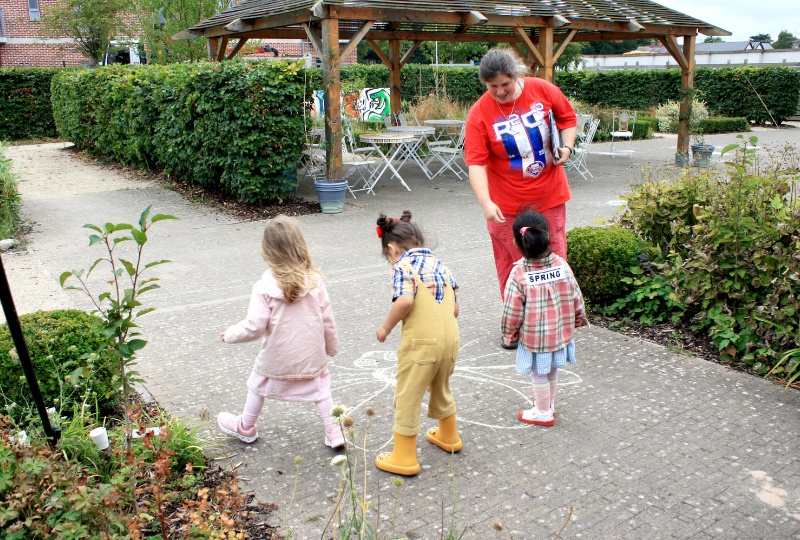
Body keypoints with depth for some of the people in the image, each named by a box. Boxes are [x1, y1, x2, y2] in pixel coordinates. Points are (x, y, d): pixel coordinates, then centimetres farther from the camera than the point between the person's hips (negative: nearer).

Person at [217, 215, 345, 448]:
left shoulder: (265, 286, -19)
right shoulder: (314, 280, -9)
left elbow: (254, 326, -18)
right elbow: (327, 319, -3)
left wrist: (230, 335, 1)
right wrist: (332, 346, 13)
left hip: (277, 357, -1)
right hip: (312, 356, 2)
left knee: (258, 385, 22)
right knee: (320, 388, 20)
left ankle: (245, 428, 41)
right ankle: (334, 431, 17)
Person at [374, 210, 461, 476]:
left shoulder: (403, 266, -7)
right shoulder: (440, 265, 13)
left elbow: (405, 300, -24)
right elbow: (454, 309, 10)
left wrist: (386, 327, -11)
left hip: (421, 342, -7)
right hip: (450, 337, 7)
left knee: (408, 398, 7)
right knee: (441, 388, 28)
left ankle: (404, 458, 16)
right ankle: (448, 437, 47)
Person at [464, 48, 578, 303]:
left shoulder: (543, 90, -6)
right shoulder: (479, 113, -13)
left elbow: (568, 117, 13)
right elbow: (476, 162, -20)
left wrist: (567, 146, -5)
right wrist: (486, 203, -32)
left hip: (549, 196, 2)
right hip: (506, 205, -2)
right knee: (511, 264, 6)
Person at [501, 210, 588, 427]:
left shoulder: (519, 274, -24)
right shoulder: (561, 265, -13)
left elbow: (512, 311, -17)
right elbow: (576, 298, -3)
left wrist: (509, 333, 0)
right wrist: (579, 320, 15)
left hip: (534, 337, -4)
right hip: (560, 333, 5)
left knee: (539, 375, 14)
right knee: (552, 371, 24)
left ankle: (543, 413, 31)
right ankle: (549, 403, 45)